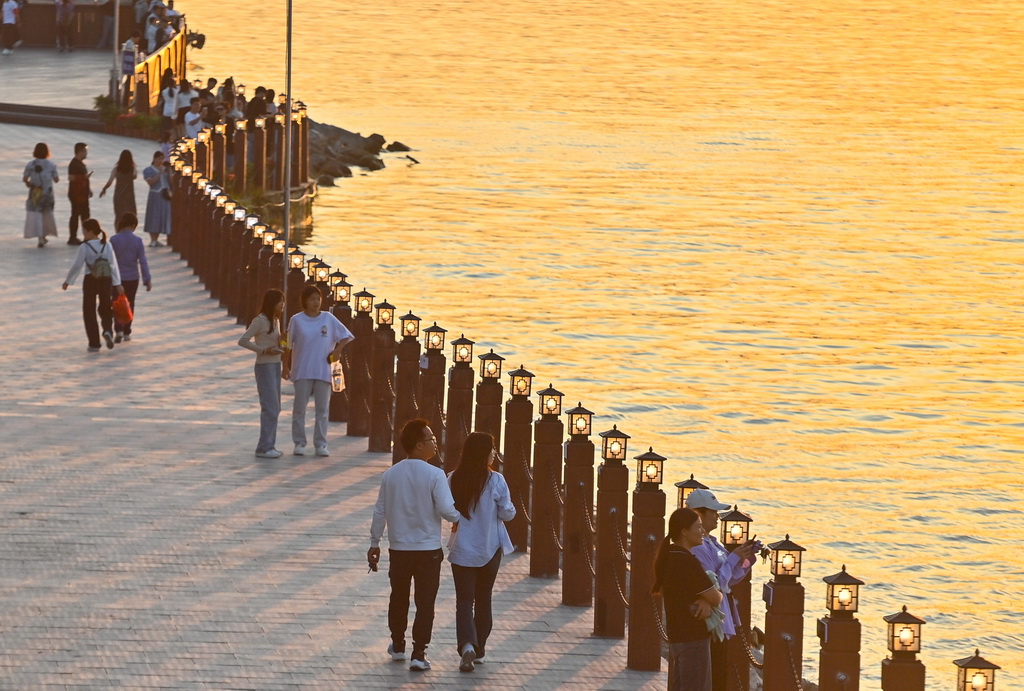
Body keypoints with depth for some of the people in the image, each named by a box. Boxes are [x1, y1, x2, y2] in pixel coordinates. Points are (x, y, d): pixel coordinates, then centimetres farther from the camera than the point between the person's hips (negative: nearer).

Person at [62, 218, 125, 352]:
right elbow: (113, 265, -1)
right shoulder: (107, 245, 0)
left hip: (90, 281, -4)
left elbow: (77, 266, -11)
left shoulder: (84, 247, -11)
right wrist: (117, 284, 1)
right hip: (106, 280, 4)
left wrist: (67, 281, 1)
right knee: (105, 309, 20)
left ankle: (94, 344, 8)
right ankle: (108, 330, -9)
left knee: (89, 312, 8)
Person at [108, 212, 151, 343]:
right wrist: (147, 280, -2)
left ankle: (118, 330, -11)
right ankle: (126, 332, 21)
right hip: (132, 278, 1)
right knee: (130, 305, 15)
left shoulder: (114, 240, -10)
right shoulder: (138, 241, -8)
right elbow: (143, 262, -8)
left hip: (117, 278, -1)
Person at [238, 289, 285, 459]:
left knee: (274, 408, 10)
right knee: (270, 408, -11)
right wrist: (264, 350, -20)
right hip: (265, 367, -9)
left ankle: (269, 445, 15)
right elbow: (243, 341, -16)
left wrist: (280, 348, 2)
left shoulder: (275, 321, 13)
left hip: (275, 365, 9)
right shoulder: (261, 321, -13)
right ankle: (264, 447, -8)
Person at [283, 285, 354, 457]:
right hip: (302, 371, -1)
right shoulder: (297, 320, 0)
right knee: (299, 408, 1)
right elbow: (289, 346, 5)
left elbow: (346, 337, 11)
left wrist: (338, 350, -4)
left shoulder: (328, 319, 4)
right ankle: (299, 443, 8)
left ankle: (321, 444, 7)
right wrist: (286, 367, 2)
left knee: (322, 409, 2)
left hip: (323, 371, 1)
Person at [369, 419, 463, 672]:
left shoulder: (390, 475, -1)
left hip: (398, 549, 4)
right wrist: (462, 518, 3)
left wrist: (374, 543, 14)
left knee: (399, 598, 20)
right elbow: (447, 510, -18)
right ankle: (419, 654, -1)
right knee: (425, 603, 3)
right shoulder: (434, 475, -15)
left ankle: (398, 646, 32)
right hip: (428, 549, -4)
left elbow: (380, 511, 4)